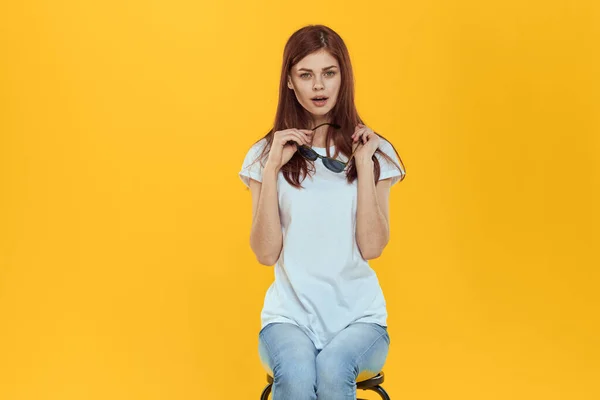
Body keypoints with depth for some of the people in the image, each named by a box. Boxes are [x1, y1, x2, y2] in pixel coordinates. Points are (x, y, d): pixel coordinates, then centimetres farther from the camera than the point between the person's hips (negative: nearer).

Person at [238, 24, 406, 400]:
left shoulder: (374, 152, 3)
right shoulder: (265, 154, 3)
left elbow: (372, 247, -5)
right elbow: (266, 253, -4)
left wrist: (364, 165, -10)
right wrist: (272, 169, -11)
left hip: (358, 316, 0)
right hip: (290, 315, 0)